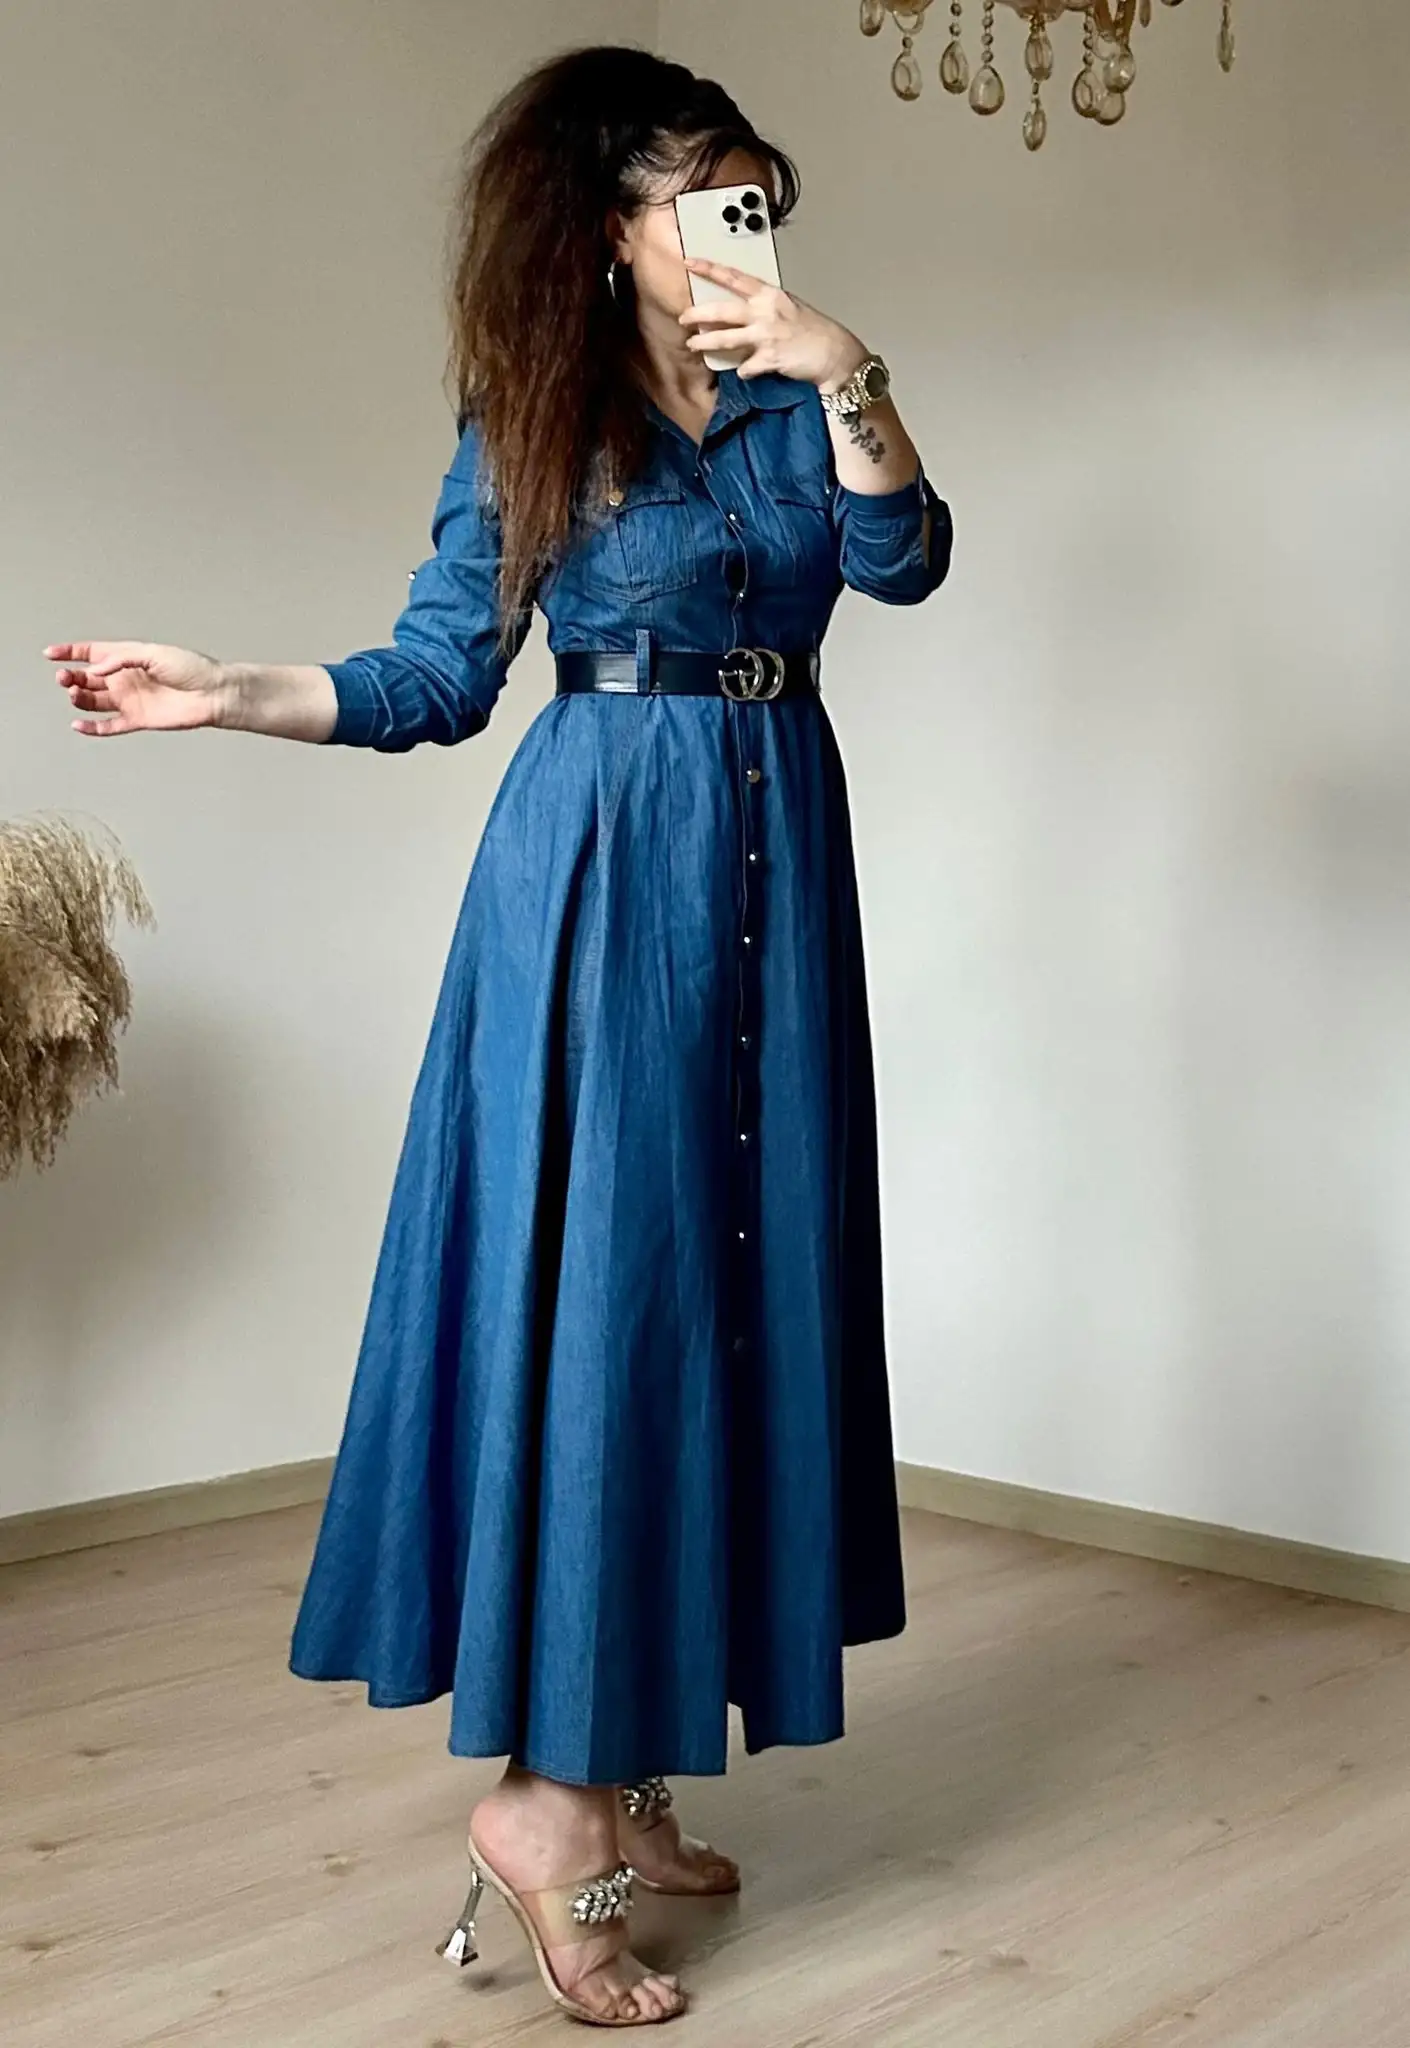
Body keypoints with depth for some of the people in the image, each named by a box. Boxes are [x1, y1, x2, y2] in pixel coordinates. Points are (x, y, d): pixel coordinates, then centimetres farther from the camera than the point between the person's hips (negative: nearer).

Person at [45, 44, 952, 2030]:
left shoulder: (794, 402, 11)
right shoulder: (531, 421, 1)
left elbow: (904, 562, -4)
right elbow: (439, 677, 0)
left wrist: (849, 377, -16)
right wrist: (232, 693, -12)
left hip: (775, 864, 5)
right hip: (601, 872, -5)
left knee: (735, 1276, 5)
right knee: (596, 1280, -9)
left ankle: (625, 1768, 15)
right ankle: (547, 1791, -1)